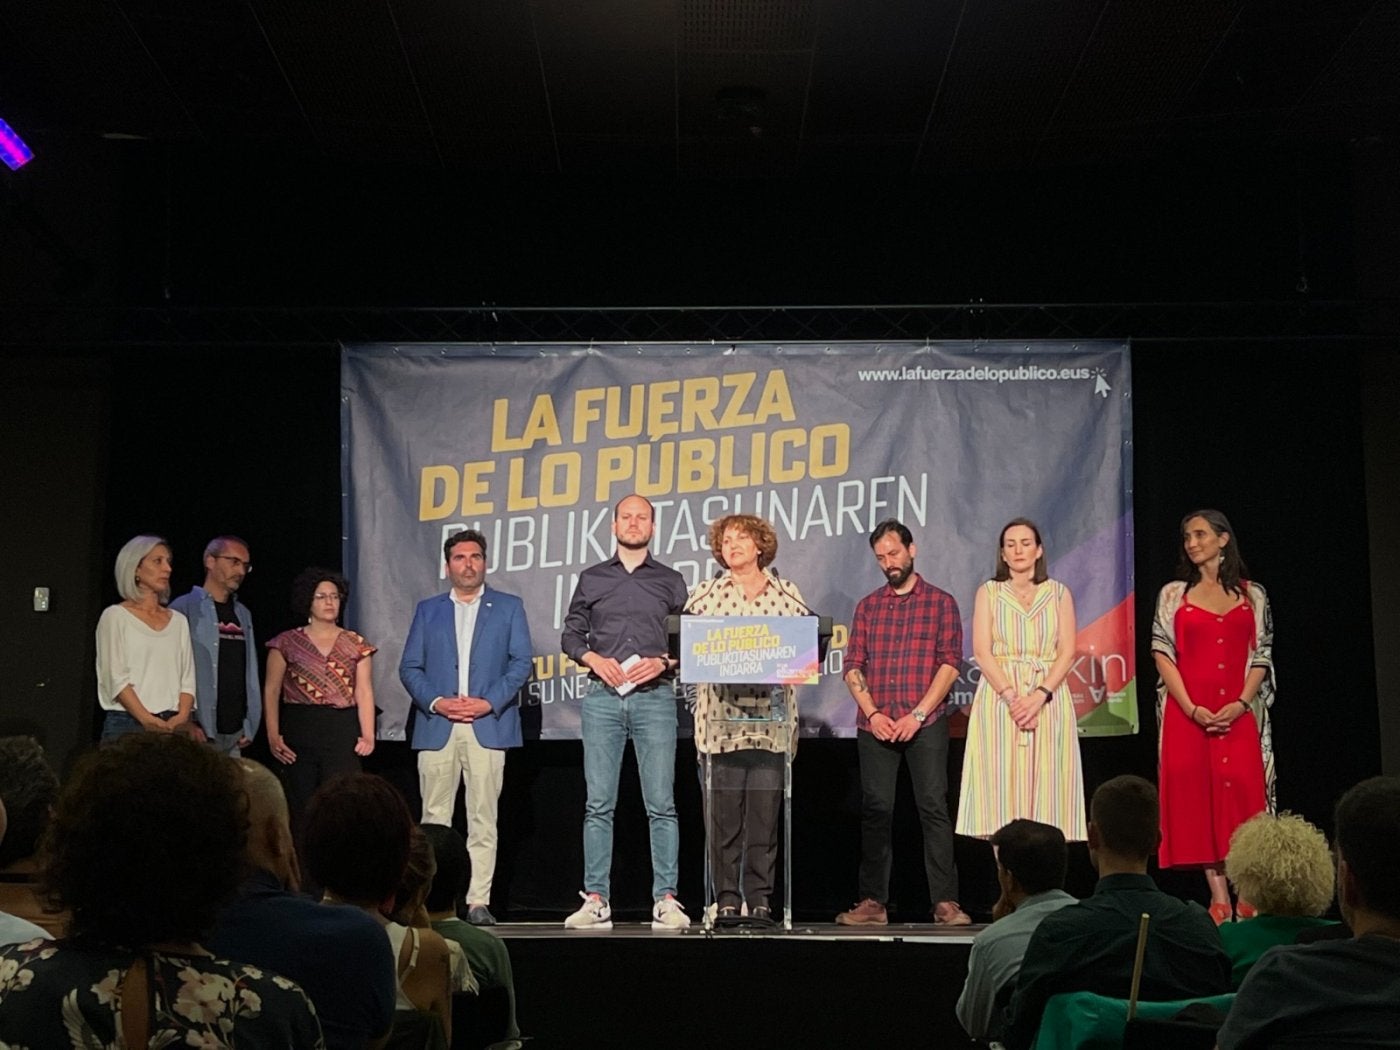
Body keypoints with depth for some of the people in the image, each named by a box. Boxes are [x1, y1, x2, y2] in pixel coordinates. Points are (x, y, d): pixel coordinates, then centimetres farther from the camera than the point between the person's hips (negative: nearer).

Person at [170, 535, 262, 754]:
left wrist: (250, 725, 9)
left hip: (235, 735, 5)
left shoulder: (243, 614, 16)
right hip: (200, 732, -5)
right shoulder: (185, 608, -2)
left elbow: (250, 672, 15)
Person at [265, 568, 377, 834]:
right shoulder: (287, 643, 6)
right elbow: (271, 691, 4)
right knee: (300, 811, 2)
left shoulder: (356, 645, 9)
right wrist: (273, 736, -7)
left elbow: (364, 692, 3)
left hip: (343, 733, 0)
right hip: (300, 732, 0)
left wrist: (368, 735, -9)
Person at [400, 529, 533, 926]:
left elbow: (521, 662, 4)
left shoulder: (509, 607, 12)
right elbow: (409, 667, 10)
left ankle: (479, 902, -1)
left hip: (488, 726, -2)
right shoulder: (428, 609, 16)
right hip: (436, 727, 2)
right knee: (434, 818, 0)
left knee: (483, 819, -3)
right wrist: (436, 701, -7)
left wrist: (488, 702, -9)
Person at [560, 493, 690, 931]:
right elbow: (570, 635, 13)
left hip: (655, 697, -1)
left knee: (661, 804, -4)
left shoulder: (670, 581, 12)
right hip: (603, 696, 1)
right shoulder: (592, 579, 14)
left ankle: (666, 900, -1)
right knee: (599, 803, -1)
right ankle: (596, 900, 2)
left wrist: (661, 663, -9)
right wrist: (594, 658, -5)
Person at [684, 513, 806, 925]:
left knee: (766, 811, 1)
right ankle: (726, 899, 6)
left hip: (771, 720, 1)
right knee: (724, 814, -1)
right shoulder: (705, 595, 9)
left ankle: (760, 899, 7)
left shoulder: (788, 595, 11)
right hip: (722, 718, 0)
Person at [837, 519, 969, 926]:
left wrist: (918, 714, -11)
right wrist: (873, 714, -5)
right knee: (875, 811, 2)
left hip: (926, 724, -3)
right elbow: (853, 666, 9)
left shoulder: (940, 602, 6)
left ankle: (946, 902, -6)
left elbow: (951, 663, -2)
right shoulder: (868, 606, 15)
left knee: (933, 808, -7)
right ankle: (873, 902, 7)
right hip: (874, 726, 3)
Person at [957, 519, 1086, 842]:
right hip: (999, 698, -1)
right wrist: (1012, 696, -14)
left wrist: (1039, 696, -13)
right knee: (1001, 786, -8)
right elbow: (982, 651, 0)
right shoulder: (989, 592, 10)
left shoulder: (1059, 593, 12)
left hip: (1050, 699, 1)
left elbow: (1067, 652, 2)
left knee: (1046, 785, -5)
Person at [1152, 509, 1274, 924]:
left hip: (1238, 714, 0)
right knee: (1198, 796, -3)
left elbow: (1262, 655, 6)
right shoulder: (1173, 594, 7)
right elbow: (1162, 653, 1)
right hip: (1187, 713, 0)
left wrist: (1241, 704, -10)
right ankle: (1219, 899, 0)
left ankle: (1249, 898, -3)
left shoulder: (1252, 594, 9)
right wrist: (1192, 709, -10)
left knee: (1243, 795, -7)